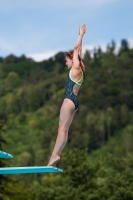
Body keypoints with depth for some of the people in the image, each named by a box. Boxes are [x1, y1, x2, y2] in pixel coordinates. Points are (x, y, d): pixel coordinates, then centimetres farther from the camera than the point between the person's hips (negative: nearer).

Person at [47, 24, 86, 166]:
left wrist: (81, 34, 2)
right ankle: (56, 154, 2)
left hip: (69, 100, -9)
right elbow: (78, 51, 23)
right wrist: (81, 35, 28)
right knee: (64, 129, 4)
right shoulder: (78, 70, 16)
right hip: (74, 101, 9)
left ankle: (55, 155, -15)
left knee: (62, 128, -12)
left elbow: (76, 49, -5)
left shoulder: (76, 68, -7)